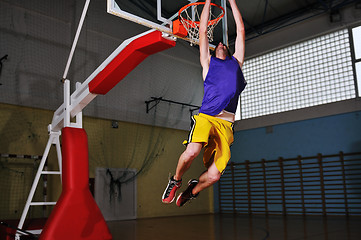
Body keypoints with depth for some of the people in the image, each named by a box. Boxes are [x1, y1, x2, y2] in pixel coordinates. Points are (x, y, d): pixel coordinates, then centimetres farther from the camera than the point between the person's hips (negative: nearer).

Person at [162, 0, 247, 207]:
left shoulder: (236, 62, 29)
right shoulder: (208, 62, 24)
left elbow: (241, 30, 30)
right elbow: (203, 31, 24)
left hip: (226, 123, 2)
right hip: (206, 116, -2)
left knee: (214, 175, -12)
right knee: (191, 152, -31)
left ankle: (193, 190, 22)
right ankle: (176, 181, 2)